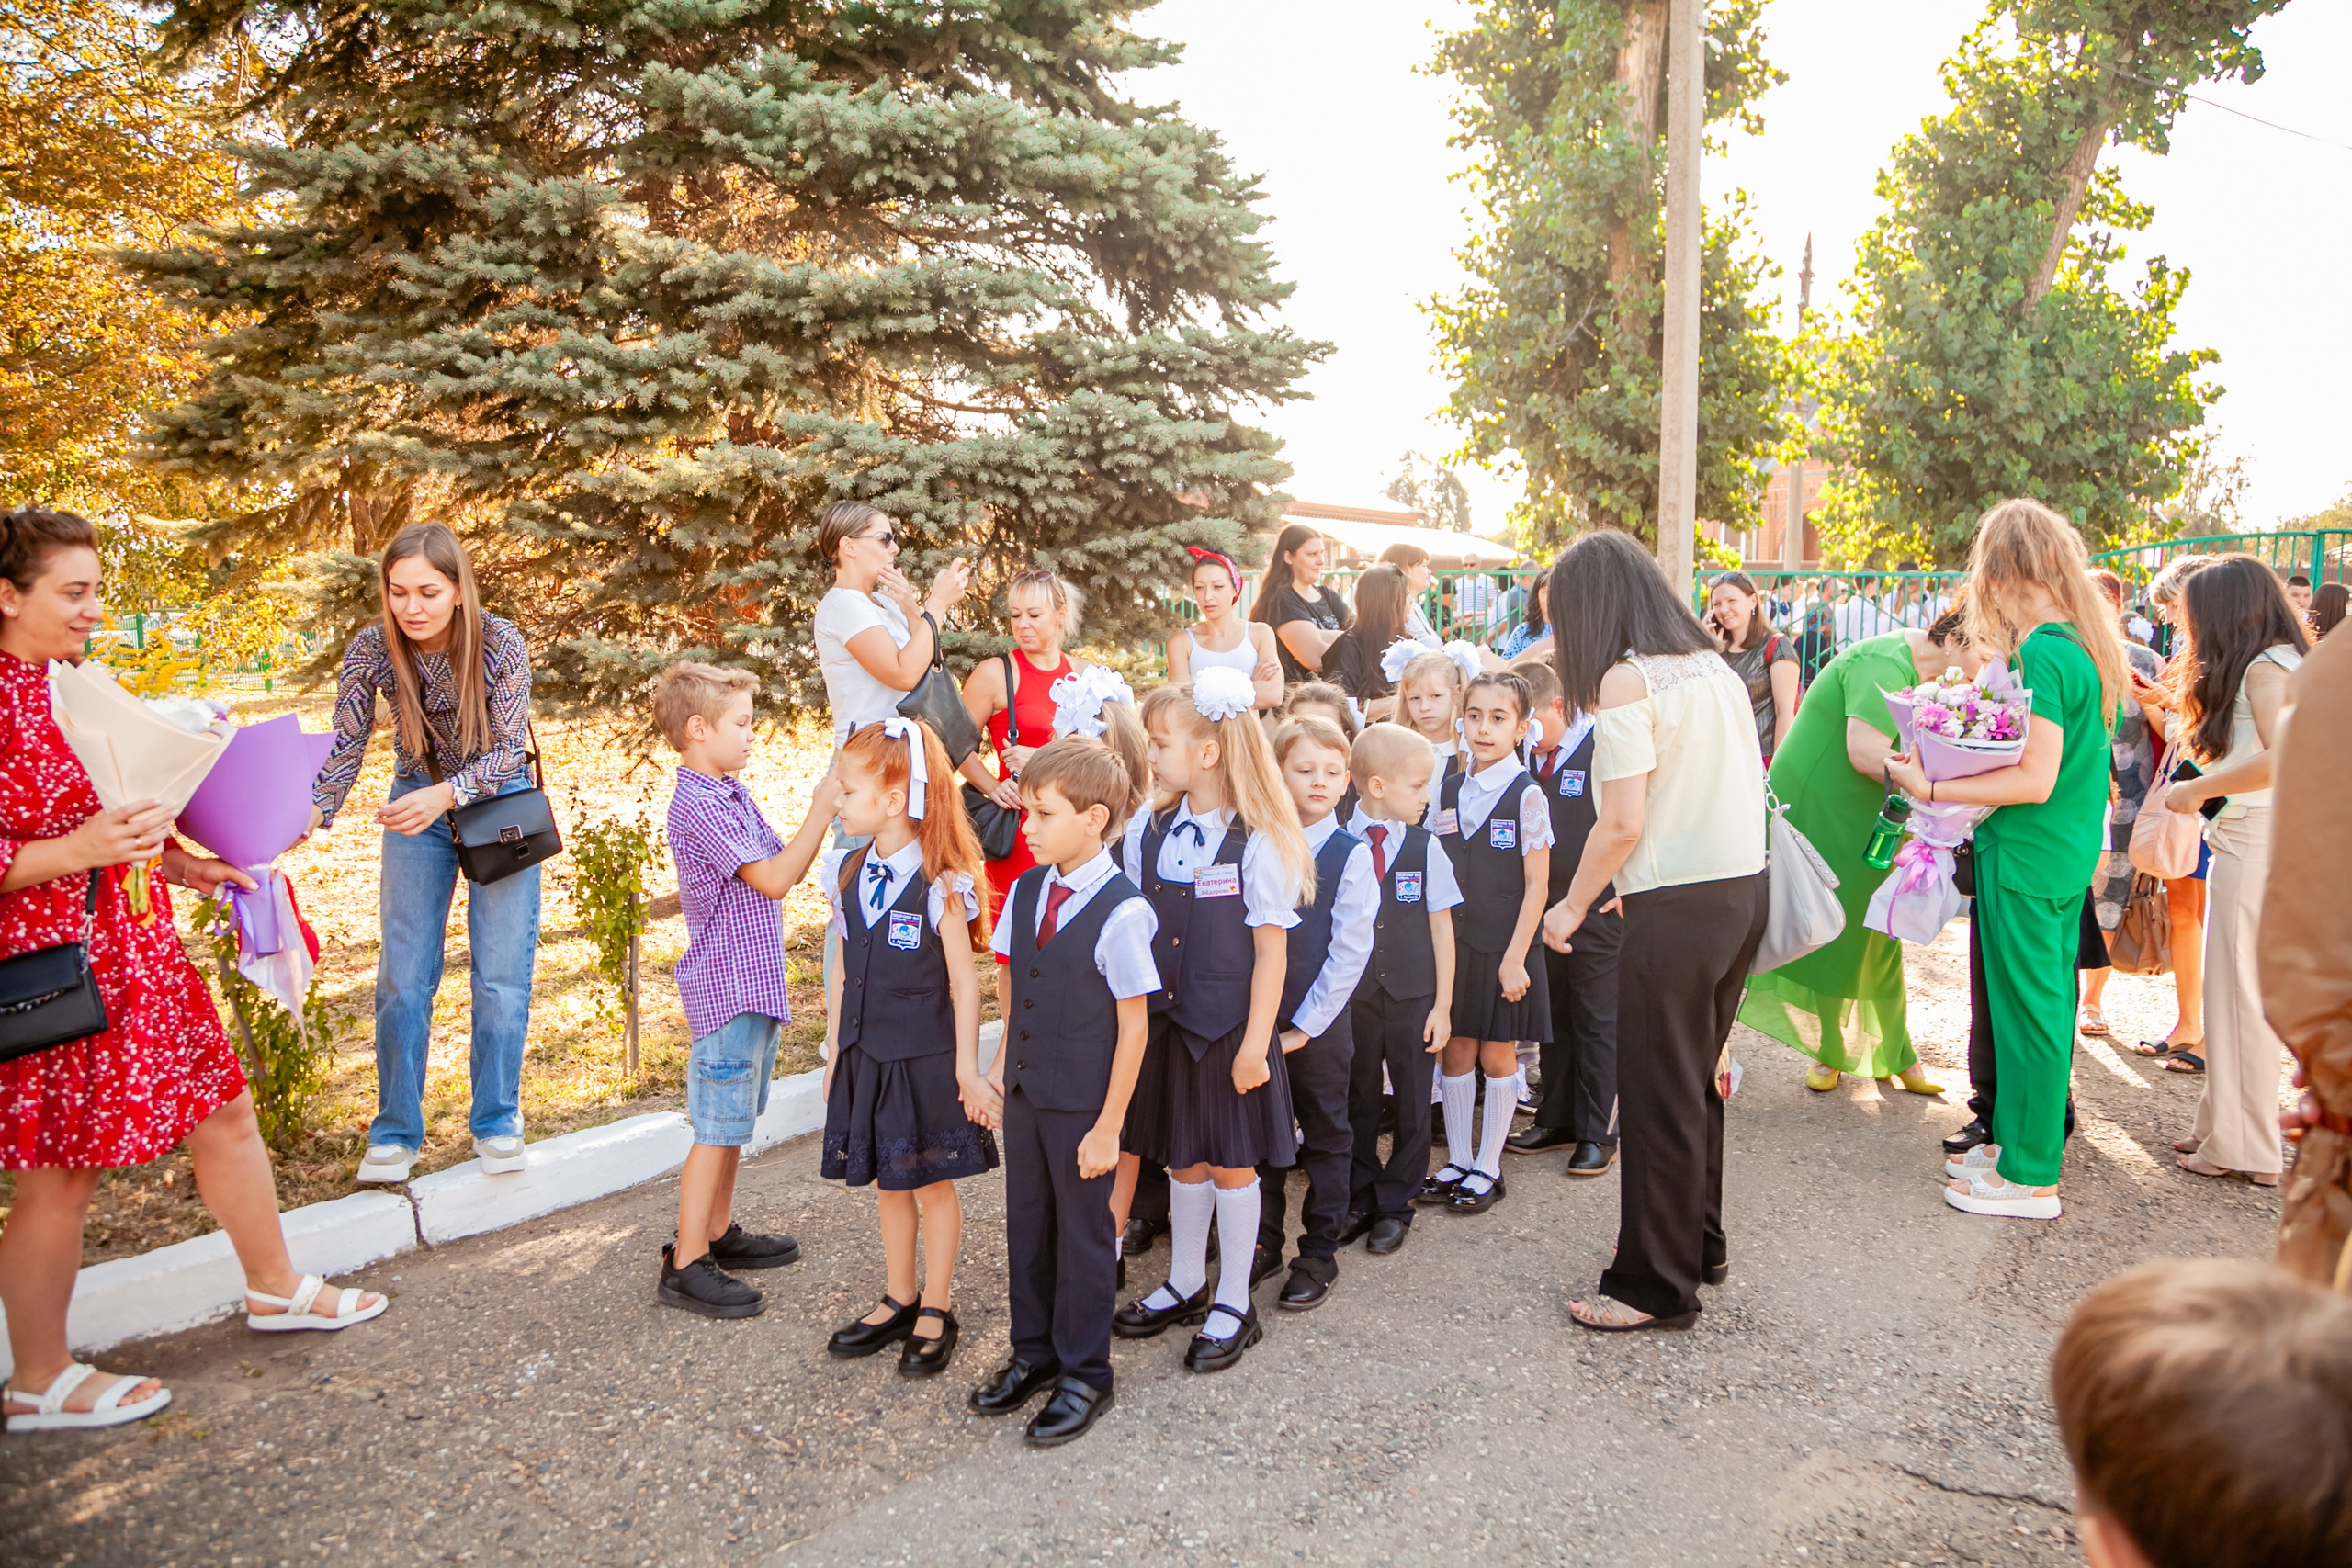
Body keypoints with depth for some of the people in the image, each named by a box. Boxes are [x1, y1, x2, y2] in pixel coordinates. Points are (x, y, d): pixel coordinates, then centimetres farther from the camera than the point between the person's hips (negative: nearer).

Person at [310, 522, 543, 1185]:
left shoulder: (500, 643, -22)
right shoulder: (372, 649, -16)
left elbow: (508, 751, -23)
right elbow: (345, 748, -15)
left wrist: (446, 794, -40)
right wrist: (312, 812, -34)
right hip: (416, 805, 2)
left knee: (502, 974, 0)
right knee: (403, 976, 2)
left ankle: (496, 1121, 17)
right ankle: (396, 1130, 17)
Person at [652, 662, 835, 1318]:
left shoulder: (734, 792, 12)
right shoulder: (698, 805, -19)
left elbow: (788, 868, 15)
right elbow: (774, 879, -22)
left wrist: (828, 815, 4)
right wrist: (820, 811, -18)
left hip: (756, 982, 10)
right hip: (726, 988, -10)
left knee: (735, 1121, 19)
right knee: (716, 1129, -3)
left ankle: (718, 1233, 32)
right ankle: (685, 1265, 6)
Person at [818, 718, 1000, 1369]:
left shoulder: (940, 882, -15)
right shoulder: (848, 874, 3)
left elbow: (964, 982, -12)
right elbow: (843, 972, 10)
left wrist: (966, 1068, -11)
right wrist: (835, 1052, 12)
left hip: (926, 1059, -6)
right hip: (865, 1057, 6)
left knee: (934, 1184, 8)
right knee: (888, 1182, 17)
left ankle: (937, 1311, 23)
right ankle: (898, 1301, 33)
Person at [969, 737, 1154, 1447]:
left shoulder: (1121, 912, -20)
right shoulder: (1025, 892, 0)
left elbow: (1133, 1025, -17)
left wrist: (1108, 1124, -15)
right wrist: (1005, 1060, 12)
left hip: (1083, 1104, -6)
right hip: (1024, 1091, 6)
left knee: (1084, 1234, 9)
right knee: (1027, 1224, 18)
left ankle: (1085, 1373, 27)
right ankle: (1034, 1351, 38)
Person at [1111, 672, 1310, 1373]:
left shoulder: (1258, 843, -15)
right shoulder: (1147, 829, 0)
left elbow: (1271, 952, -12)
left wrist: (1254, 1044, -13)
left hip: (1229, 1028, -4)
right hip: (1163, 1022, 5)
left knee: (1232, 1162, 9)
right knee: (1182, 1157, 18)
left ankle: (1234, 1304, 25)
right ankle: (1185, 1284, 36)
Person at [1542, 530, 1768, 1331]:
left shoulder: (1626, 679, -13)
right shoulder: (1714, 666, 11)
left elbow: (1624, 823, -18)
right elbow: (1747, 788, 14)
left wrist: (1572, 906, -4)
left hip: (1677, 906, -8)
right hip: (1744, 887, 8)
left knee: (1659, 1094, 3)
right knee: (1696, 1079, 21)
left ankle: (1657, 1286, 14)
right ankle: (1699, 1242, 36)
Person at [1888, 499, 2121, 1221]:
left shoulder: (2038, 654, -21)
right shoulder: (2088, 643, 8)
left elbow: (2035, 781, -23)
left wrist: (1931, 789, -20)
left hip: (2026, 856, -9)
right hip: (2071, 854, 9)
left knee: (2026, 1009, 1)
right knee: (2047, 1001, 17)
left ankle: (2030, 1177, 12)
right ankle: (2019, 1140, 31)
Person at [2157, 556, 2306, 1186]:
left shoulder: (2265, 667, -10)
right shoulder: (2278, 665, 20)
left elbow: (2284, 756, -24)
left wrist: (2201, 788, -14)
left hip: (2257, 845, -9)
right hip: (2246, 844, 9)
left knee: (2241, 995, -3)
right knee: (2236, 993, 12)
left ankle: (2245, 1149, 6)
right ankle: (2225, 1128, 20)